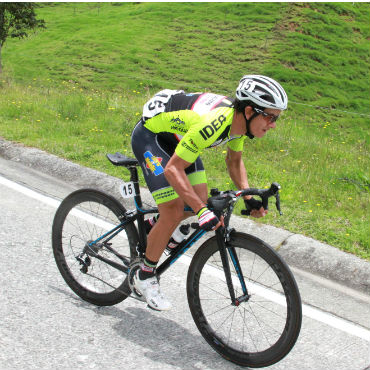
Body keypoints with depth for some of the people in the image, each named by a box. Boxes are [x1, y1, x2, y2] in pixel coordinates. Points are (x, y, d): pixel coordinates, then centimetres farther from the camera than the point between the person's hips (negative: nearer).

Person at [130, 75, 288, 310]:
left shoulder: (239, 119, -12)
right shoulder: (213, 123, -38)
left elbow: (234, 161, 7)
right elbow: (173, 169, -36)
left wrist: (248, 198, -6)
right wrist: (202, 211, -41)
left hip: (177, 137, 8)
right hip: (150, 136, -8)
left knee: (201, 199, -1)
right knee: (174, 212, -13)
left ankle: (160, 231, 27)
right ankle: (144, 277, 5)